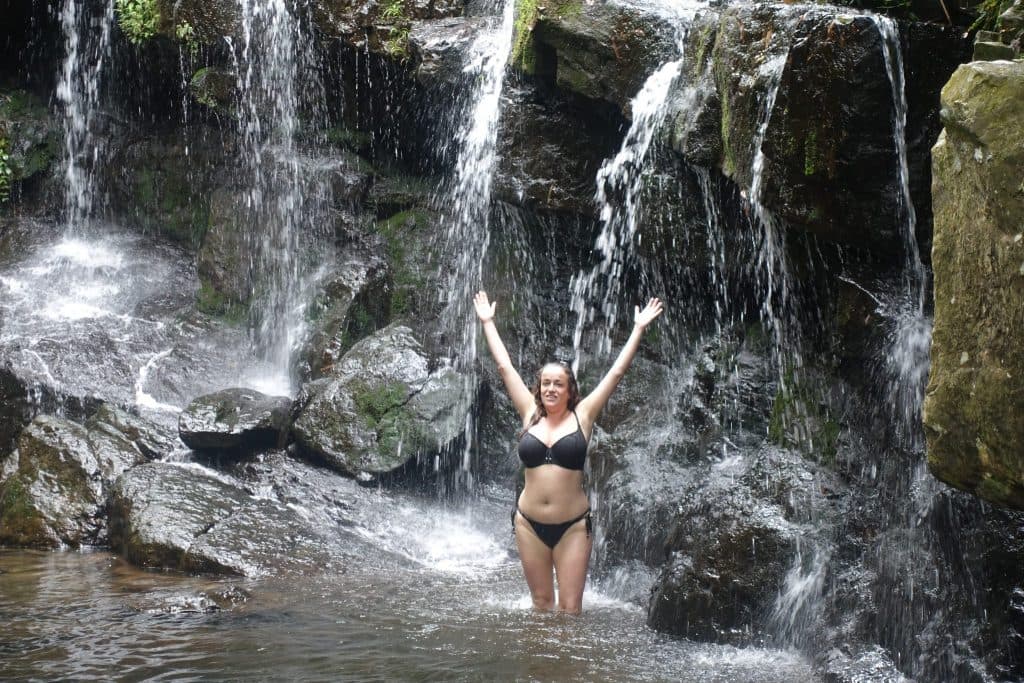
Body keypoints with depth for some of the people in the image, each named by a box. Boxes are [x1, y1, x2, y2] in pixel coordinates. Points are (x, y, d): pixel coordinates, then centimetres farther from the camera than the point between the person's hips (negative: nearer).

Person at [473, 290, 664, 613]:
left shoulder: (582, 416, -1)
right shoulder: (530, 414, 4)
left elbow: (617, 372, 0)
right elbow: (505, 367, 9)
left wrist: (639, 328, 0)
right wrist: (487, 322, 14)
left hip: (573, 525, -2)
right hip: (529, 524, 2)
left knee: (569, 607, -1)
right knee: (541, 602, 11)